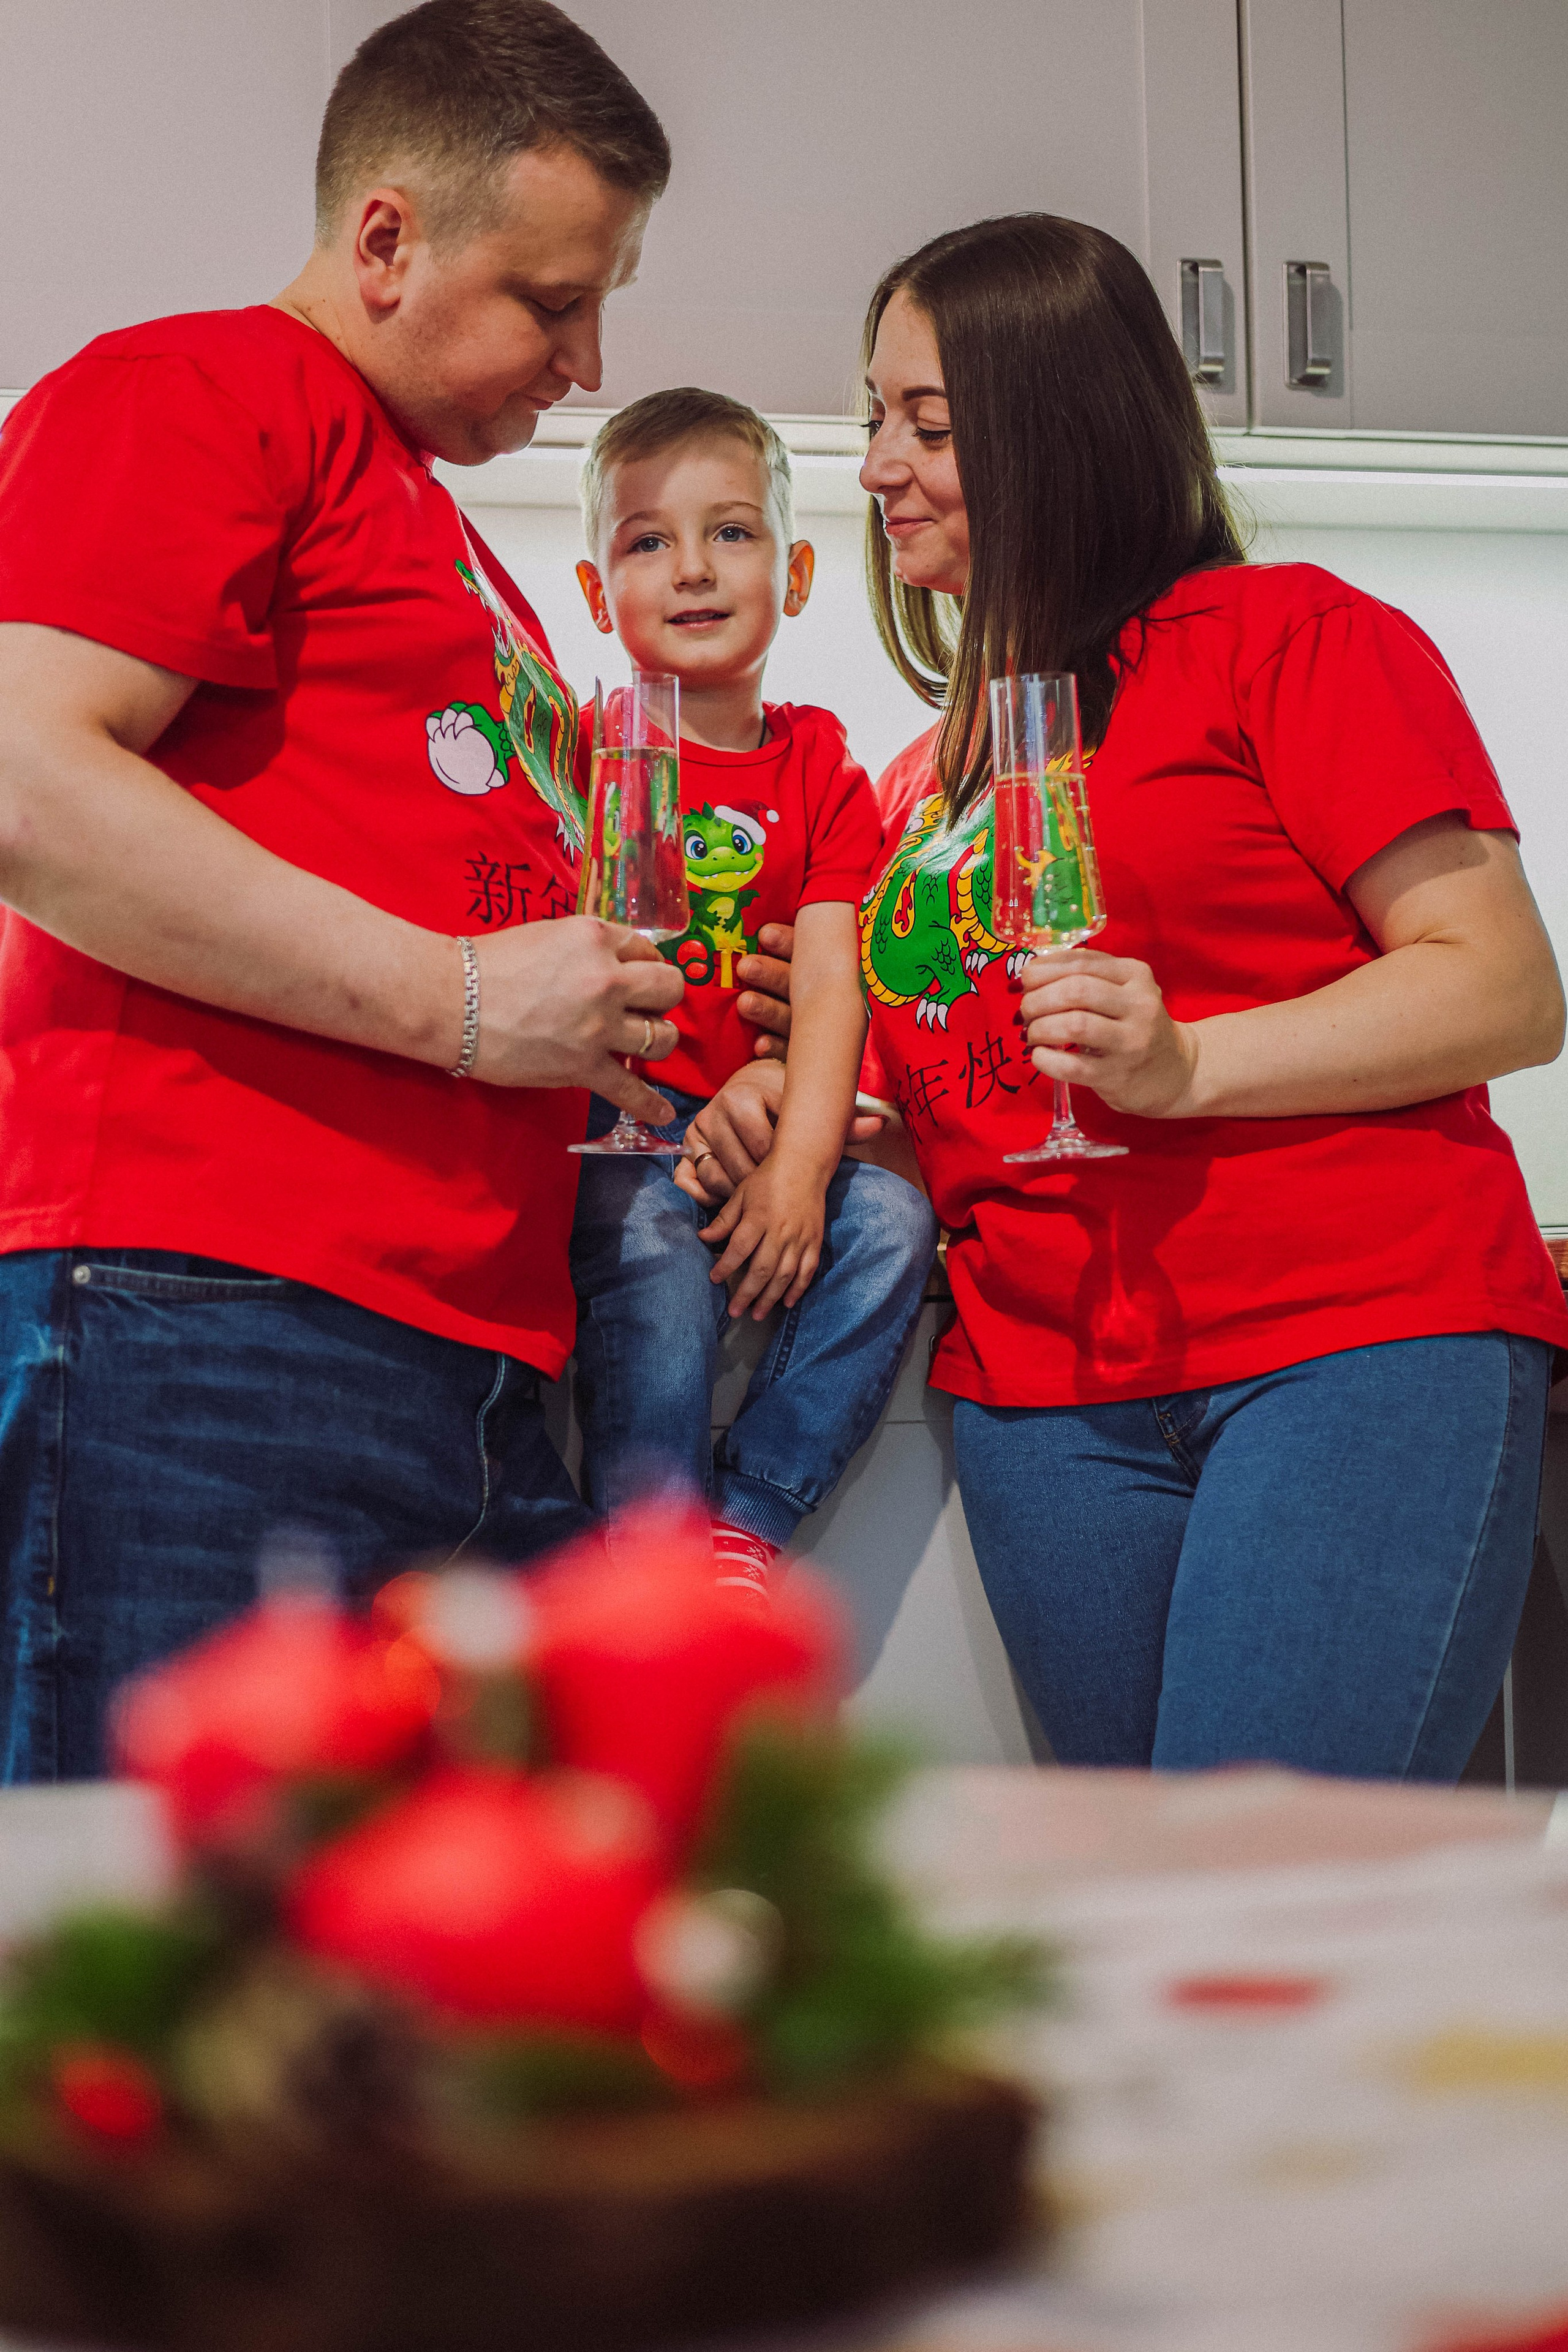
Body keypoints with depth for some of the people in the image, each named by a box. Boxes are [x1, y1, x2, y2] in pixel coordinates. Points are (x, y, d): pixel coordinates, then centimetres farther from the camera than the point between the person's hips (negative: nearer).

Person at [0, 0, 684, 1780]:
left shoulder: (430, 527, 30)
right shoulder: (187, 397, 0)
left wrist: (641, 1056, 22)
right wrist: (459, 1000, -12)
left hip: (472, 1367, 9)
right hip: (207, 1317, -9)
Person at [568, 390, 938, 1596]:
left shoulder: (820, 773, 11)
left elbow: (830, 981, 0)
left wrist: (798, 1166, -16)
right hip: (612, 1119, -3)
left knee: (889, 1221, -22)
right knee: (659, 1267, -31)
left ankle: (745, 1524, -14)